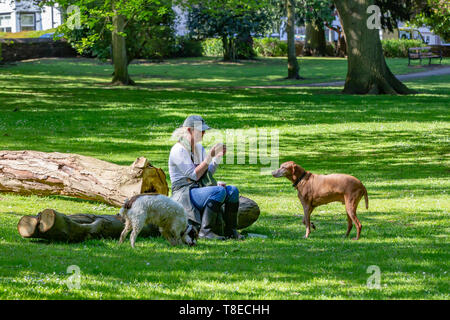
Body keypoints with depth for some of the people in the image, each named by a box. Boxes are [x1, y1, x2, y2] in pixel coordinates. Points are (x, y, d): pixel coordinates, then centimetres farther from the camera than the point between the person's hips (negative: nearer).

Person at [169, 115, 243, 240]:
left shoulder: (199, 148, 15)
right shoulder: (178, 150, -12)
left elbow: (209, 173, 17)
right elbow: (195, 175, -18)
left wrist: (218, 156, 3)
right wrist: (210, 156, -19)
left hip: (199, 190, 9)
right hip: (184, 194, -9)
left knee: (232, 190, -10)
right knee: (219, 191, -31)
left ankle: (230, 230, -7)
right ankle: (205, 231, -31)